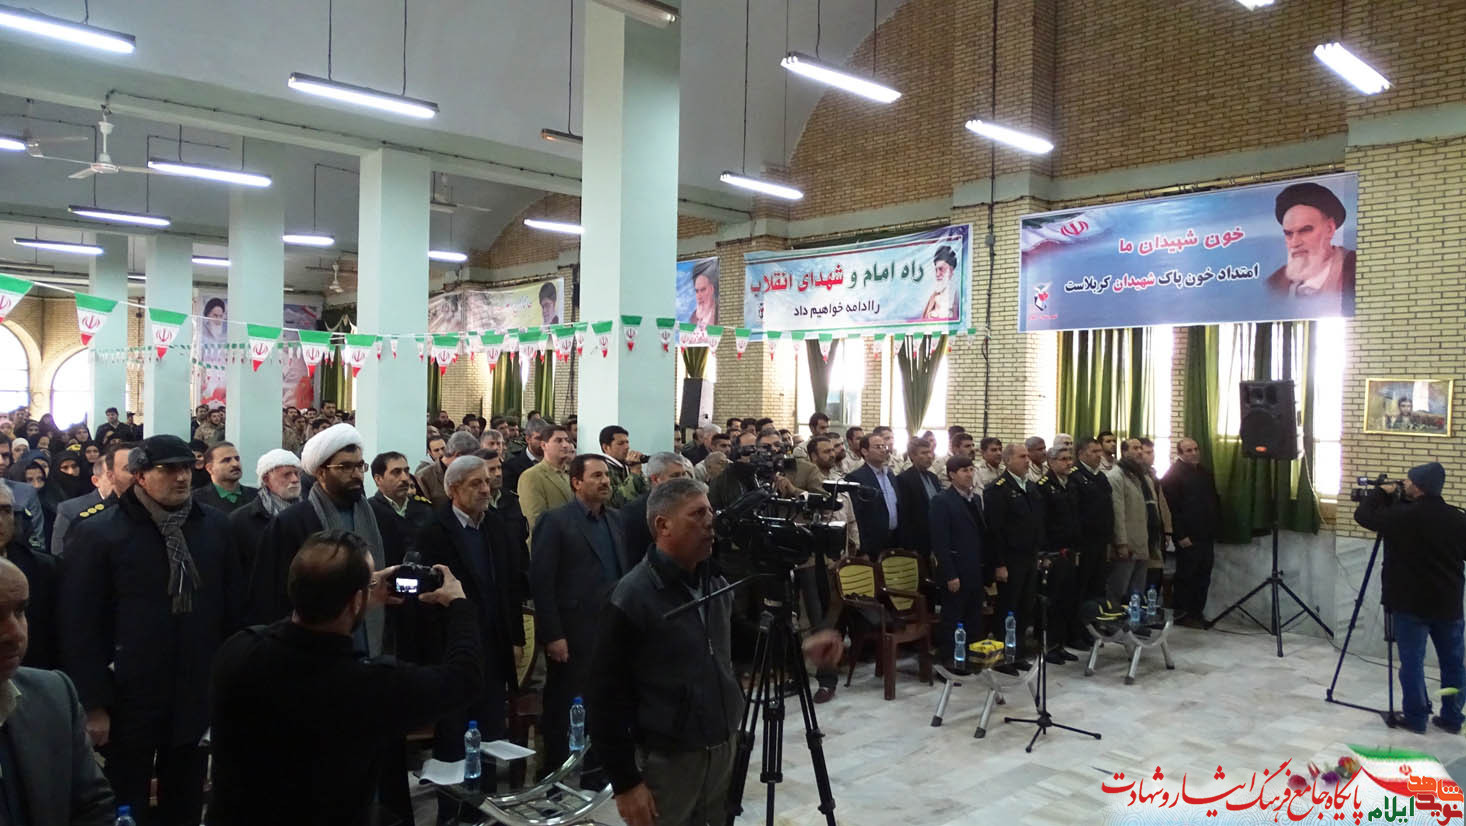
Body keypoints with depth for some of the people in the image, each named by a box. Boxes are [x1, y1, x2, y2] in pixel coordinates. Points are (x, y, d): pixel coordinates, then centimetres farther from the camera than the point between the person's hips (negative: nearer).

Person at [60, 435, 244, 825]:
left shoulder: (214, 525, 3)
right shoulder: (96, 532, -8)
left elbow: (234, 607, 7)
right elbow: (79, 626, -9)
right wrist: (93, 704, -11)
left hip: (197, 698, 3)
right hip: (129, 701, -3)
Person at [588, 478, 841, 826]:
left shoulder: (717, 583, 5)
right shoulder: (631, 599, -15)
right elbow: (606, 699, -14)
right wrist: (626, 783, -14)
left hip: (725, 750, 6)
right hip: (667, 761, -6)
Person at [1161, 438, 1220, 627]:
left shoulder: (1205, 474, 17)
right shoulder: (1174, 474, -7)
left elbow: (1216, 501, 23)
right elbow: (1172, 507, -13)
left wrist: (1213, 529, 12)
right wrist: (1181, 535, -17)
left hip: (1207, 536, 7)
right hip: (1188, 538, -7)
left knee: (1203, 578, 9)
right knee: (1186, 576, -1)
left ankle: (1197, 613, 18)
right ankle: (1182, 614, 8)